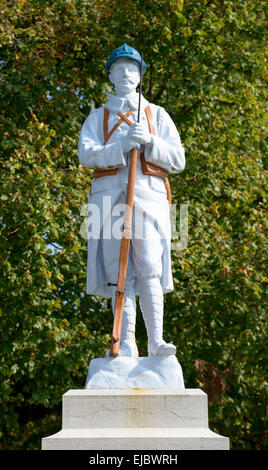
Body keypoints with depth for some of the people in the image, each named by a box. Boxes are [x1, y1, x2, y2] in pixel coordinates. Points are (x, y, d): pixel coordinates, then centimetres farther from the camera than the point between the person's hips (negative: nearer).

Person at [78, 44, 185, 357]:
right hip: (110, 195, 1)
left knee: (149, 269, -14)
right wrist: (123, 146, -14)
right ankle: (127, 343, -4)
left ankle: (156, 341, -15)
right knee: (119, 272, -5)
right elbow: (86, 155, 1)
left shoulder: (157, 115, 18)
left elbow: (178, 160, 9)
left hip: (149, 194, -1)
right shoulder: (98, 117, 19)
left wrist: (149, 141, -8)